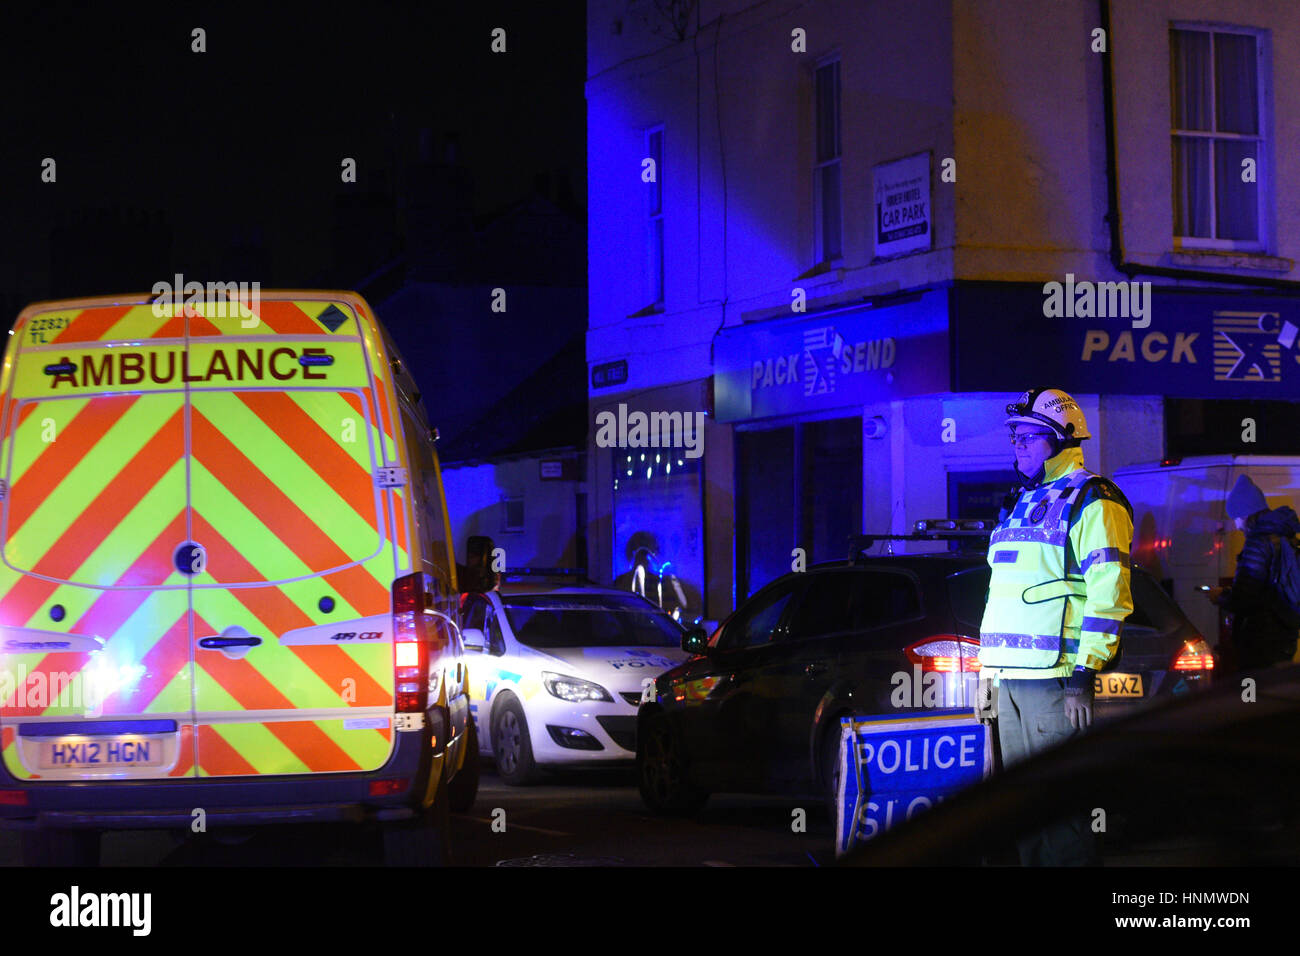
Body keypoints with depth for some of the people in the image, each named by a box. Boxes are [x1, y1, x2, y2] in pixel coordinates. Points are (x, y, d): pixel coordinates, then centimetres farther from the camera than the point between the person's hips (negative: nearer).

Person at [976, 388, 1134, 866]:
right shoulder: (1020, 506, 23)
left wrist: (1083, 674, -19)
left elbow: (1108, 594, -14)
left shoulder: (1090, 501, -5)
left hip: (1056, 677, -9)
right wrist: (988, 668, 21)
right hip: (1010, 677, 9)